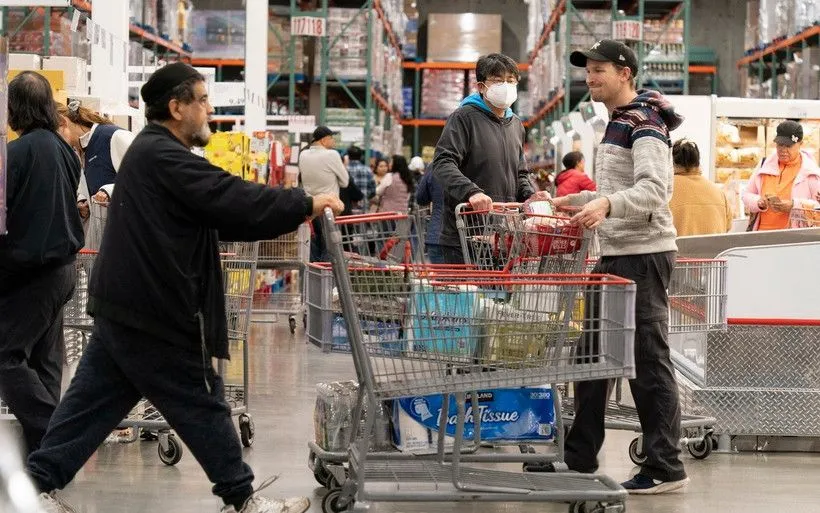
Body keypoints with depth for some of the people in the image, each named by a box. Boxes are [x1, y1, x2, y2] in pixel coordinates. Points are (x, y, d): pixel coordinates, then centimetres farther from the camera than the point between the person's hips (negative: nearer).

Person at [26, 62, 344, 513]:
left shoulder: (150, 151, 17)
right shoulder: (165, 157, -18)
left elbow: (219, 215, 16)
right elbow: (233, 202, -25)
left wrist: (291, 214, 10)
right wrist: (305, 205, -17)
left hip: (123, 307, 10)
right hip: (154, 311, -10)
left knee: (95, 400, 12)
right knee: (201, 405, 1)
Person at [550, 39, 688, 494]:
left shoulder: (645, 123, -12)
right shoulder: (617, 123, 19)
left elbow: (655, 189, -26)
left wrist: (607, 204, -41)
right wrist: (573, 201, 24)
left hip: (643, 256, -10)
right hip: (613, 254, 10)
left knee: (648, 361, -7)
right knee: (592, 356, 13)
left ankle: (666, 468, -2)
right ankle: (579, 457, 21)